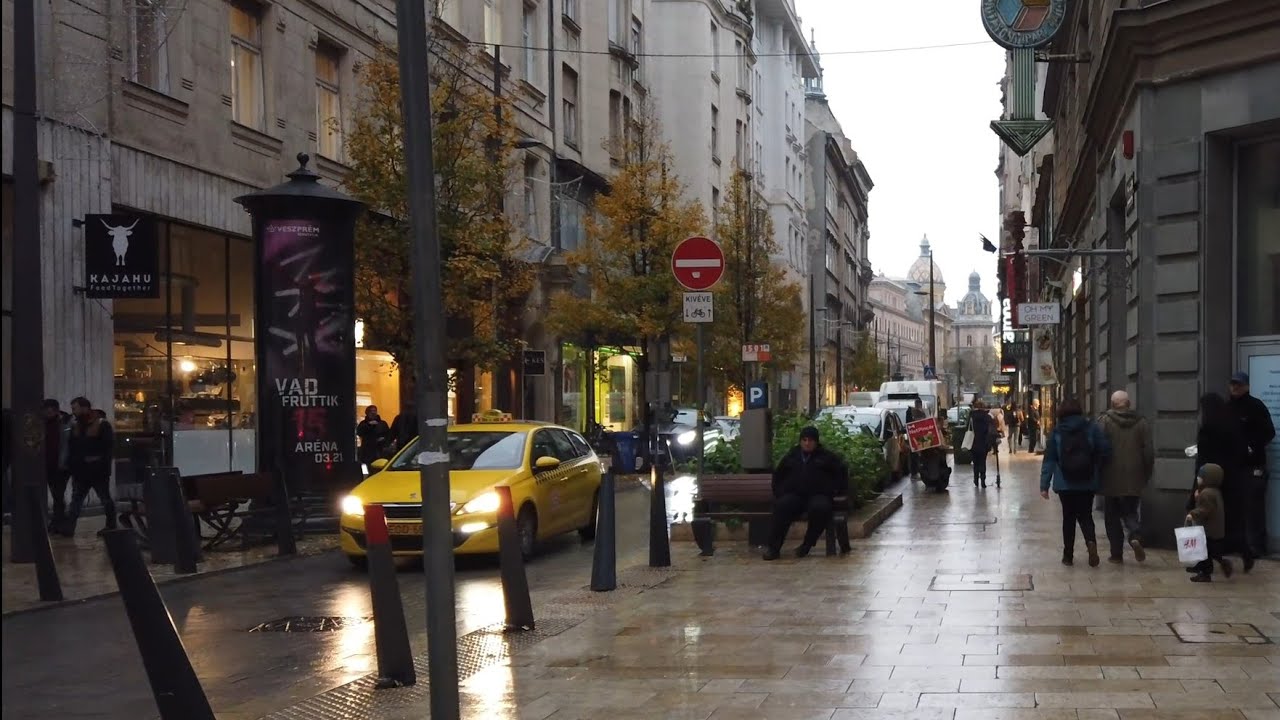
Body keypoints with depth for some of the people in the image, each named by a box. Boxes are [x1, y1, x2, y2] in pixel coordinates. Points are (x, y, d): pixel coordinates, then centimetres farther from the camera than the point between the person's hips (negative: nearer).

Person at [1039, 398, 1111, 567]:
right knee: (1085, 516, 11)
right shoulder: (1091, 428, -2)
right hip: (1088, 483, 0)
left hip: (1065, 484, 0)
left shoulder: (1056, 433, -2)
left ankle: (1068, 555, 13)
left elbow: (1049, 460, -3)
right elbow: (1105, 451, -6)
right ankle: (1091, 542, -17)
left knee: (1068, 517, 11)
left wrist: (1044, 485, -2)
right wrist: (1096, 469, 10)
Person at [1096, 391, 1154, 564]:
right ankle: (1135, 535, -15)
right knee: (1131, 512, 14)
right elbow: (1149, 452, 2)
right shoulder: (1141, 422, 1)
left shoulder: (1104, 421, -8)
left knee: (1112, 516, 9)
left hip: (1111, 479, -2)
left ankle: (1117, 553, 9)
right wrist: (1146, 475, 13)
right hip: (1134, 480, 2)